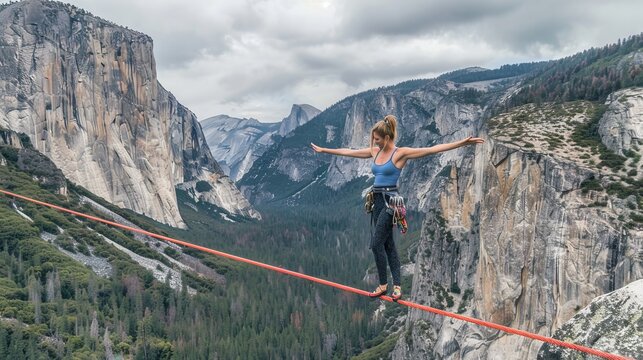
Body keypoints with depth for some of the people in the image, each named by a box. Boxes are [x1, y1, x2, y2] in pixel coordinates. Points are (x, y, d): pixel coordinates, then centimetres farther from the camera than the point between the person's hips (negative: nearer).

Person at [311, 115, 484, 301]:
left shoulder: (400, 153, -9)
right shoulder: (375, 152, 11)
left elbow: (432, 149, -16)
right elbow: (348, 152, 21)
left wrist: (461, 143, -25)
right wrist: (323, 150, 27)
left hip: (390, 201, -8)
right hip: (377, 200, 8)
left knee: (376, 243, -8)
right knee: (388, 244, 9)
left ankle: (384, 284, 7)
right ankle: (397, 285, 14)